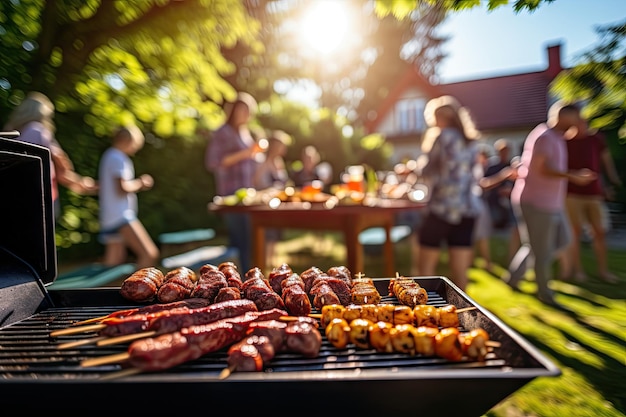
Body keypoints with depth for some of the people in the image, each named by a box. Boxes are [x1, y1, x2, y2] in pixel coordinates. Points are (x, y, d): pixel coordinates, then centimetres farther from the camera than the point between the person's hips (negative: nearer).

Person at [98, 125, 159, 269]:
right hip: (121, 216, -11)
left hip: (109, 218, 11)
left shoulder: (108, 156, 20)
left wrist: (138, 185, 11)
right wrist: (140, 182, -3)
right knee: (150, 254, -17)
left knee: (113, 262, 18)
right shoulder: (118, 158, -10)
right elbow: (123, 188, -20)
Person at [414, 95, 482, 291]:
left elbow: (425, 171, -2)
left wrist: (427, 146, 13)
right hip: (467, 210, 6)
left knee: (426, 268, 7)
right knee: (460, 272, 9)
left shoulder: (443, 137, -6)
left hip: (442, 209, -6)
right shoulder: (471, 141, 14)